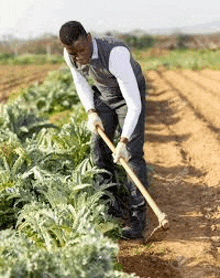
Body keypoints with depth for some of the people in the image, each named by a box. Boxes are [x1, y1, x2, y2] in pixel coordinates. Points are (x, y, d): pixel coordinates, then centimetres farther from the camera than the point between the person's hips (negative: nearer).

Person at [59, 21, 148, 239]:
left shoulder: (115, 54, -42)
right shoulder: (70, 55, -22)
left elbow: (135, 104, -40)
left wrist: (123, 141, -47)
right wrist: (91, 112, -14)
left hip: (130, 95, -5)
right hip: (102, 96, 6)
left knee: (132, 153, -15)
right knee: (98, 149, 3)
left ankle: (138, 215, -11)